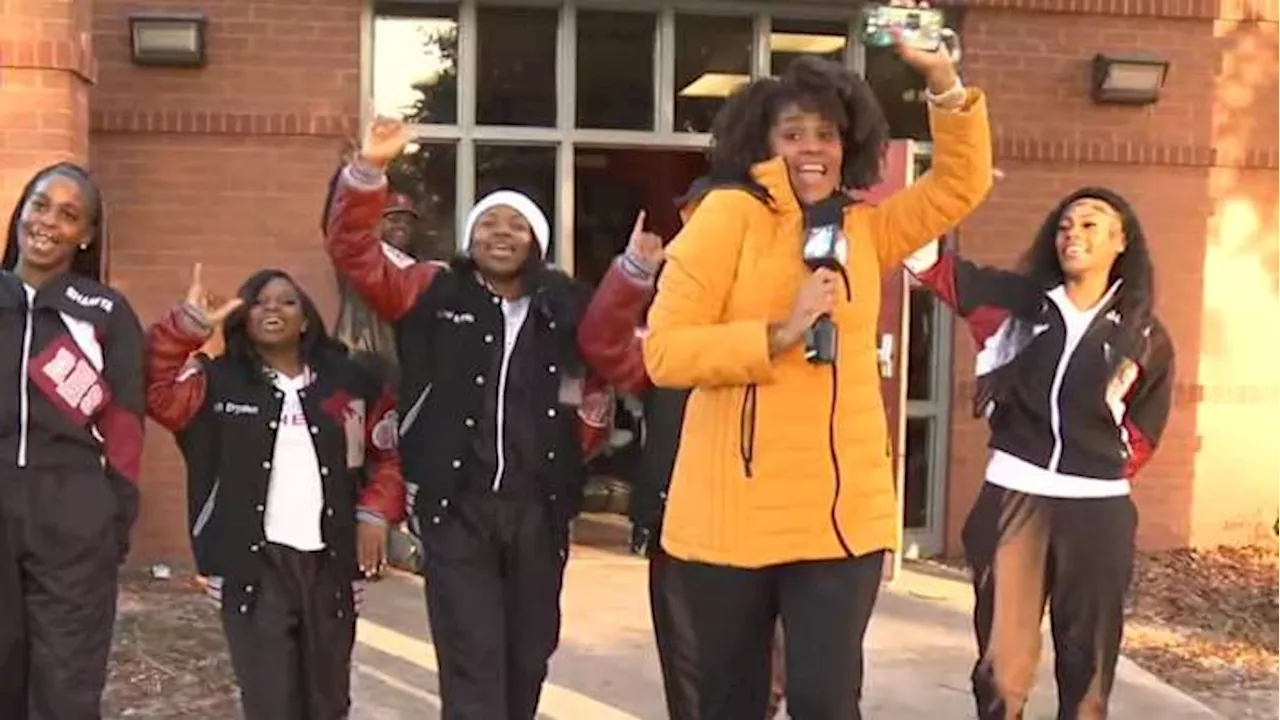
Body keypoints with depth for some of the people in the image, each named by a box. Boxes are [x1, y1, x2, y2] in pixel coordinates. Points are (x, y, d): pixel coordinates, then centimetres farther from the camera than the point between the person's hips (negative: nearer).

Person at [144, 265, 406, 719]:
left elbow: (390, 452, 11)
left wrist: (376, 512, -1)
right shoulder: (219, 383, 3)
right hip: (255, 563, -2)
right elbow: (155, 388, -12)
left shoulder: (350, 382, 7)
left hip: (328, 562, 3)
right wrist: (189, 322, -21)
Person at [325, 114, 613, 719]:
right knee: (473, 663, -5)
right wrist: (368, 171, -21)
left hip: (538, 511, 3)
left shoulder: (564, 312, 7)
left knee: (527, 658, 16)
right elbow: (354, 253, -8)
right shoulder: (434, 295, 2)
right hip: (456, 508, -3)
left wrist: (593, 410, -5)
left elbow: (591, 414, 17)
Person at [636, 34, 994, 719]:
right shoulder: (728, 213, -6)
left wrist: (944, 83, -2)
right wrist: (780, 333, -20)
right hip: (730, 516, -3)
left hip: (843, 516, 3)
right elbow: (663, 352, -12)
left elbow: (961, 184, 10)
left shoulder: (863, 230, 11)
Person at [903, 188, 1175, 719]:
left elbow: (1141, 435, 11)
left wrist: (1094, 467, 1)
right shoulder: (1018, 301, 4)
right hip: (1011, 500, 0)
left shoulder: (1146, 338, 4)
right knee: (1001, 665, 4)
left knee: (1086, 665, 11)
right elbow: (930, 263, -2)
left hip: (1096, 511, 0)